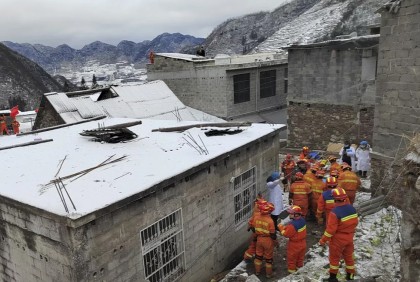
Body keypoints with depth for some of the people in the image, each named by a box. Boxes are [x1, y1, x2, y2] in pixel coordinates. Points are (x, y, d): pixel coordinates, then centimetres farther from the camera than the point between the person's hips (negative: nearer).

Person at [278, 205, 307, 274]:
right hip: (302, 243, 7)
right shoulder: (302, 220, -10)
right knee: (300, 257, 27)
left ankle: (292, 270, 33)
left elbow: (286, 234, -24)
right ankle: (299, 267, 47)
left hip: (294, 245, -7)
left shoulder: (293, 225, -36)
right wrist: (285, 227, -1)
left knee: (292, 258, 17)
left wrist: (281, 227, -11)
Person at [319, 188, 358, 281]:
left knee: (334, 257, 13)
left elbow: (330, 229, -25)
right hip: (349, 238, 6)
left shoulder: (335, 212, -29)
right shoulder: (352, 208, -8)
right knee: (349, 256, 23)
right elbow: (355, 222, 5)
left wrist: (323, 240, -12)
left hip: (338, 239, -6)